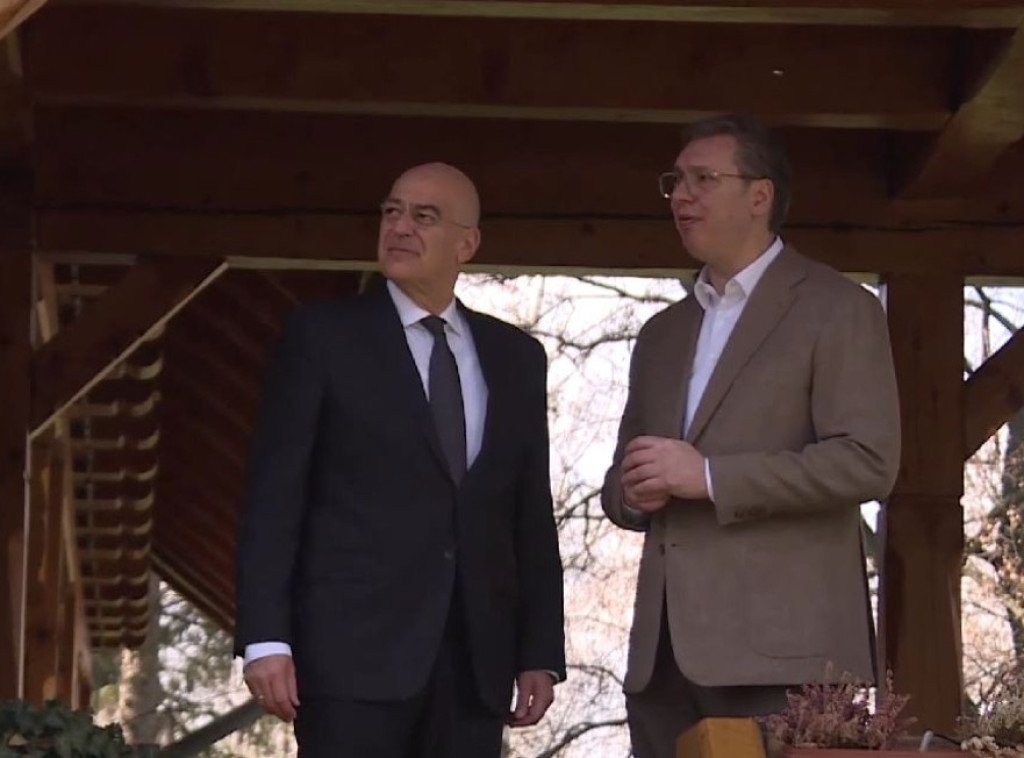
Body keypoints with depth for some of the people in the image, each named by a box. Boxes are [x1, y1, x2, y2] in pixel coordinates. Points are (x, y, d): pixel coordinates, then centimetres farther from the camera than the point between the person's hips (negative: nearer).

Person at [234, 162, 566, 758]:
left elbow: (532, 515, 15)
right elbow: (274, 494, -2)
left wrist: (541, 653, 9)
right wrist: (265, 638, -11)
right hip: (355, 651, -4)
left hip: (475, 663, 4)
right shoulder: (323, 337, 4)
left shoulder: (516, 357, 15)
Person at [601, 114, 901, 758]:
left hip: (779, 650, -6)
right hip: (664, 652, 6)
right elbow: (623, 484, 28)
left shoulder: (837, 309, 1)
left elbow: (868, 462, -11)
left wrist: (709, 476, -14)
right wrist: (635, 494, 2)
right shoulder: (662, 334, 23)